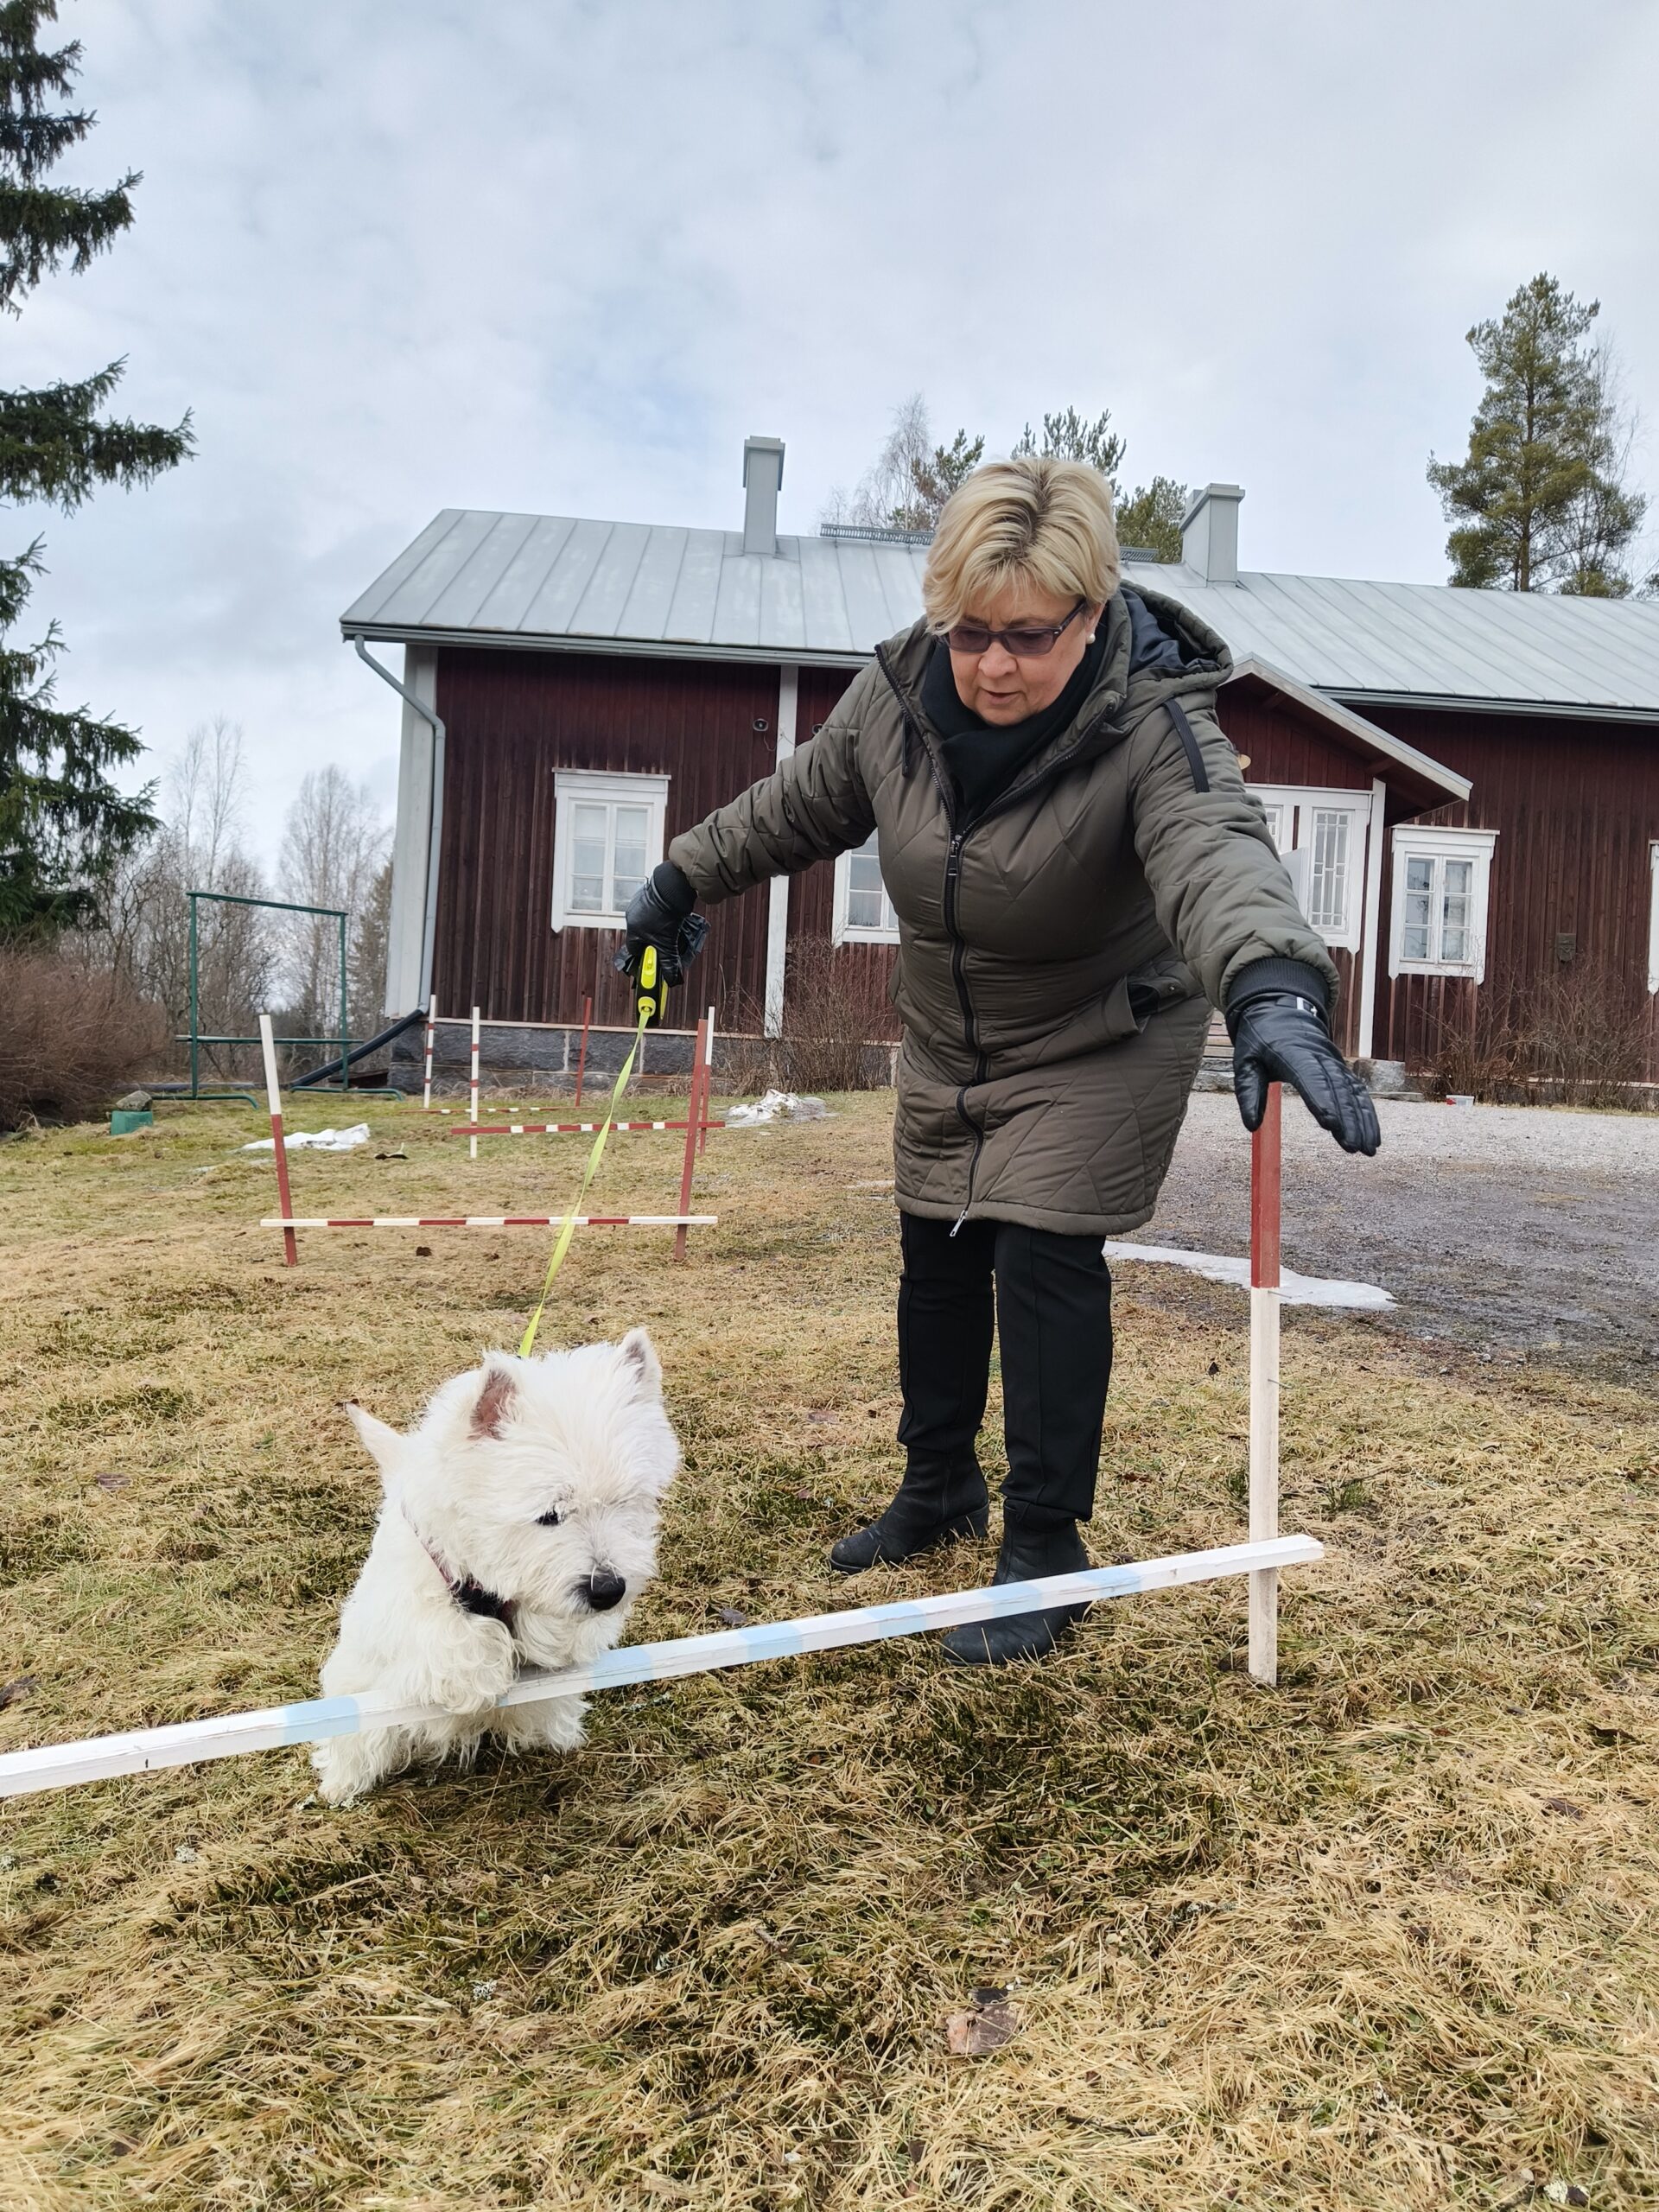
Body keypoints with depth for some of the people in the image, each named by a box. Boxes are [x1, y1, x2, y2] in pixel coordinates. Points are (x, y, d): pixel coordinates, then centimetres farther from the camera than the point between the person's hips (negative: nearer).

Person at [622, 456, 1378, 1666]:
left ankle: (1045, 1552, 4)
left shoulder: (1154, 728, -30)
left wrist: (1273, 990, -71)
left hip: (1100, 1045, -5)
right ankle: (940, 1490, 34)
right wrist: (686, 878, 11)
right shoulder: (899, 690, -15)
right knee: (937, 1256, 12)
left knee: (1043, 1259, -14)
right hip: (949, 1045, 6)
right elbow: (799, 805, 4)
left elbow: (1217, 849, -51)